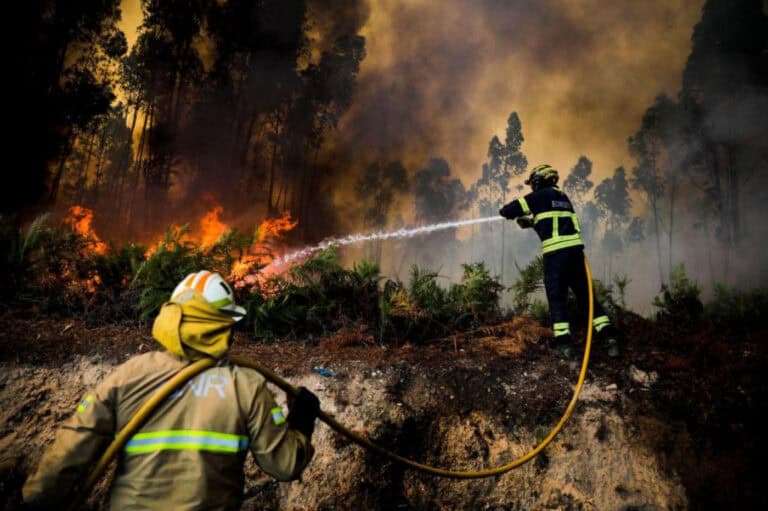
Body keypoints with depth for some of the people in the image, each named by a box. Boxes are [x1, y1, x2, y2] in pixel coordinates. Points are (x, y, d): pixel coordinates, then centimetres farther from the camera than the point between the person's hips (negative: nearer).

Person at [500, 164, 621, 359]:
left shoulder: (540, 196, 1)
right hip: (575, 249, 6)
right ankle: (609, 335, 6)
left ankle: (564, 343, -4)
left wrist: (506, 211, 24)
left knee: (557, 298, 0)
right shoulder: (563, 197, 22)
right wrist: (532, 221, 36)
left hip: (556, 252, -6)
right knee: (585, 295, 11)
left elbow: (508, 210, 1)